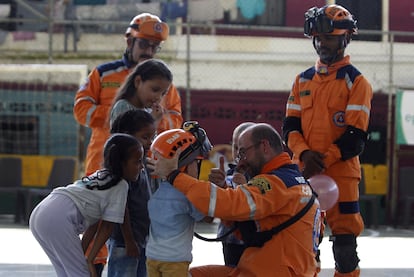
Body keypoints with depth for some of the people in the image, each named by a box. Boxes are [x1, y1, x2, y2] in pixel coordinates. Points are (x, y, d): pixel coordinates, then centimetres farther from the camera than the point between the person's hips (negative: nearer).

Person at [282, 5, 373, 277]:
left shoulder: (356, 81, -3)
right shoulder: (303, 80, 14)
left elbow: (355, 138, -9)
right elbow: (290, 126, 9)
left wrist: (323, 161, -17)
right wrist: (304, 153, -10)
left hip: (341, 173, -5)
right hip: (304, 173, 5)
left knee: (344, 244, -7)